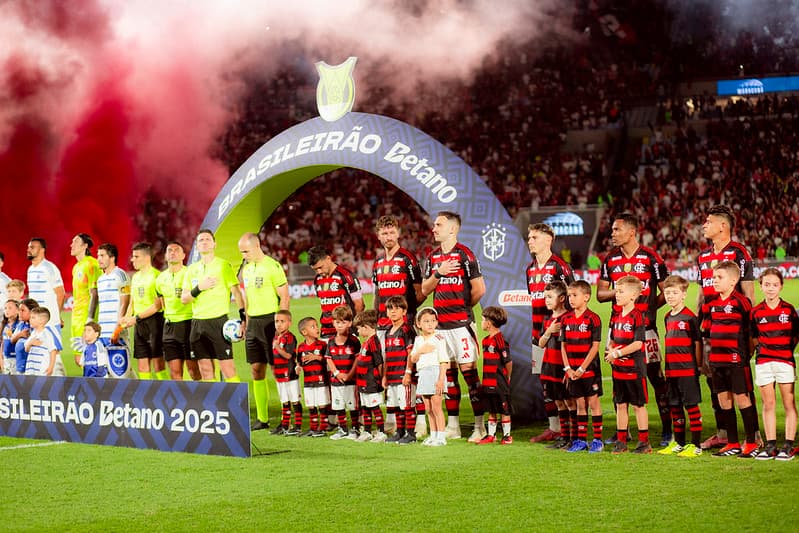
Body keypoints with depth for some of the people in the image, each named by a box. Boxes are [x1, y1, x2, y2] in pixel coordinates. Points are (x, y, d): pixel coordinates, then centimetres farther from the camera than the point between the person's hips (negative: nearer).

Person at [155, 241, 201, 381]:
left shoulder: (190, 274, -4)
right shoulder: (160, 279, 13)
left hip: (189, 324, -5)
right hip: (170, 326, 5)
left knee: (194, 369, -5)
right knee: (174, 371, 3)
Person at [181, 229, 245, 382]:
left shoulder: (223, 265, 1)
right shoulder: (192, 269, 14)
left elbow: (237, 292, -2)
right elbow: (183, 298, 11)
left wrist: (243, 318, -11)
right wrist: (199, 288, -7)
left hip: (218, 321, -5)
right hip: (197, 322, 5)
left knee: (227, 368, -9)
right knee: (205, 370, 5)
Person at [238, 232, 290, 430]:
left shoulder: (272, 266, -10)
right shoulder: (246, 268, 13)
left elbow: (284, 296, -11)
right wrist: (246, 322, 16)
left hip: (269, 320, -8)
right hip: (253, 322, 8)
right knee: (256, 369, 7)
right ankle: (262, 418, 13)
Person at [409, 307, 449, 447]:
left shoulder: (439, 339, -7)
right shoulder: (418, 339, 12)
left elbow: (443, 361, -10)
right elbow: (412, 359, 9)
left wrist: (441, 379, -18)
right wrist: (420, 351, -10)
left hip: (435, 372, -6)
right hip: (422, 374, 6)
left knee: (436, 407, -6)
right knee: (428, 408, 10)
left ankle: (441, 437, -1)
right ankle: (433, 435, 18)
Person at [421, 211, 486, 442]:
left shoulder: (464, 255, -7)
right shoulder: (433, 256, 13)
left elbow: (479, 289, -8)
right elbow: (425, 289, 11)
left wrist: (462, 307, 6)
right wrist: (438, 273, -5)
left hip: (460, 323, -6)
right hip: (440, 324, 6)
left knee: (468, 370, -7)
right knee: (448, 373, 10)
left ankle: (480, 425, -4)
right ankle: (452, 425, 16)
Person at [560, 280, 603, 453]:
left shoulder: (593, 319, -9)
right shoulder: (566, 319, 7)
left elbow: (595, 346, -11)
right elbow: (563, 345, 9)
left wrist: (582, 368, -14)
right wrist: (568, 368, -2)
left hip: (589, 369, -5)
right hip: (572, 371, 5)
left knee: (593, 403, 1)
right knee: (580, 404, 11)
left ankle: (597, 440, 7)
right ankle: (581, 440, 16)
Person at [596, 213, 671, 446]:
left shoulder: (650, 257, -3)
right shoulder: (610, 259, 10)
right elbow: (600, 294, 12)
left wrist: (648, 309, -9)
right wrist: (618, 291, -7)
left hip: (645, 327, -4)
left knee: (656, 375, -3)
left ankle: (667, 429, 6)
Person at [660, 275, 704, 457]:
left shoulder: (690, 317, -9)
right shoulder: (667, 317, 13)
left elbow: (698, 343, -7)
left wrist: (698, 366, -7)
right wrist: (666, 367, 17)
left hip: (688, 369, -7)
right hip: (671, 370, 7)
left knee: (692, 406, -2)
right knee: (675, 407, 13)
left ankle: (696, 445, 2)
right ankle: (679, 443, 23)